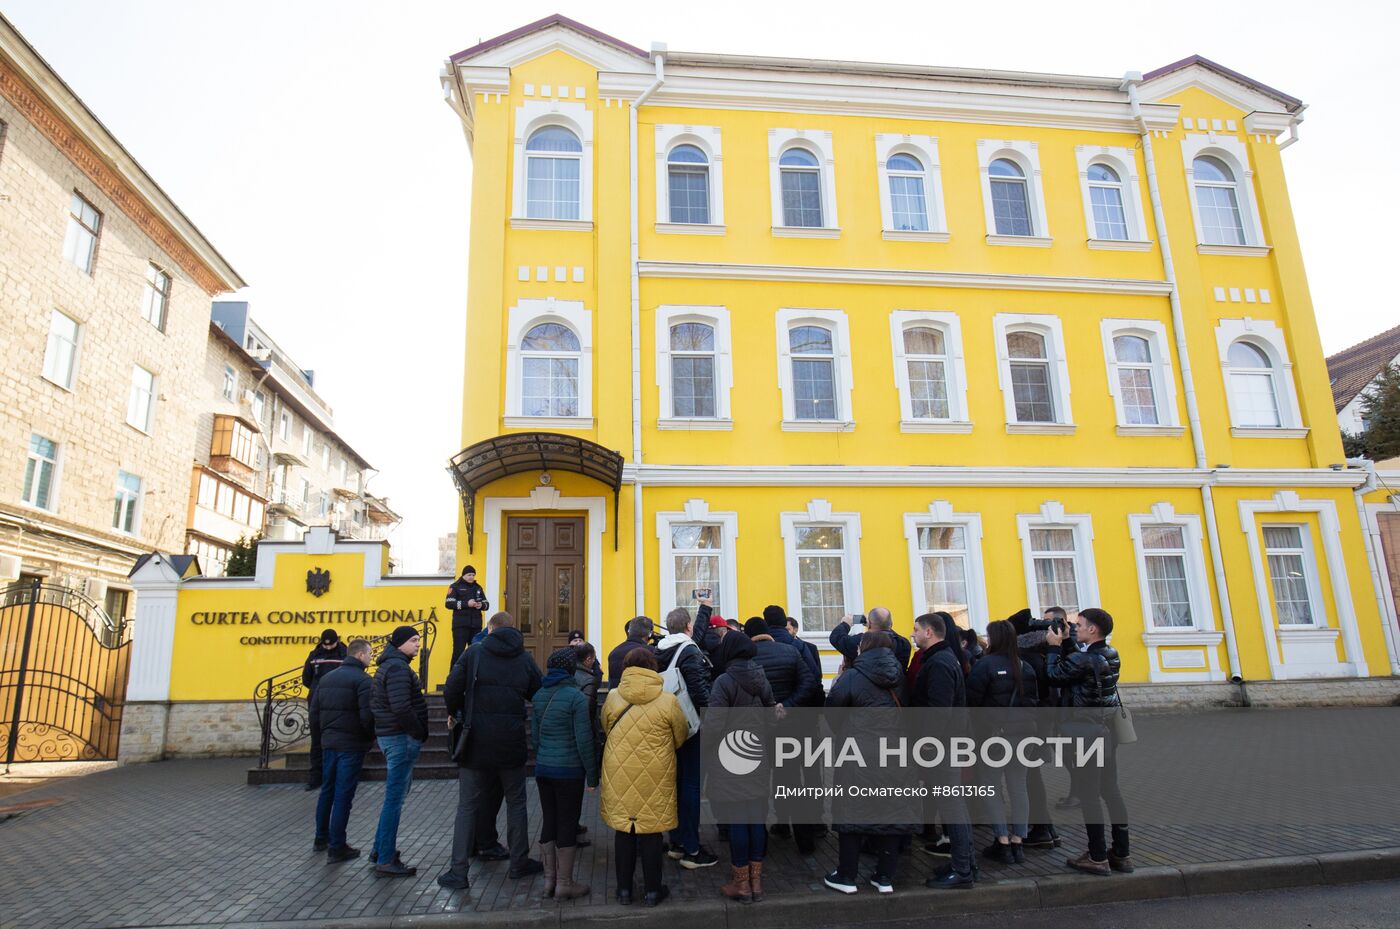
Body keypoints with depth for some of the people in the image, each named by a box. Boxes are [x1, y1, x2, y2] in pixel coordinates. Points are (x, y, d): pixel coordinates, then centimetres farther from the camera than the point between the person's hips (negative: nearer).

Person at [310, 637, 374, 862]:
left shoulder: (327, 678, 10)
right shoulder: (362, 679, -13)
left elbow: (314, 712, 11)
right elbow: (367, 716, -20)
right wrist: (372, 737, -3)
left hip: (328, 744, 7)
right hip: (351, 746, -7)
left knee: (327, 791, 20)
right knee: (343, 795, -1)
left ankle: (322, 838, 33)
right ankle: (337, 847, 5)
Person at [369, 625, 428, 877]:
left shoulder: (388, 665, 16)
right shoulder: (398, 667, -17)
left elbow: (375, 701, 21)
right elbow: (401, 707, -27)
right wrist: (420, 733, -15)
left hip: (389, 735, 11)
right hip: (401, 738, -11)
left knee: (396, 794, 20)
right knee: (395, 798, -5)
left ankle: (380, 849, 29)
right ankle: (385, 861, 0)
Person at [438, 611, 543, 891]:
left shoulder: (473, 654, -4)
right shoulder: (525, 658, 3)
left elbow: (451, 690, -9)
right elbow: (539, 695, 6)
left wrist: (456, 715, 9)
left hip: (476, 742, -1)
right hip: (512, 745, 1)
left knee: (468, 807, 8)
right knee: (516, 804, 15)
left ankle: (458, 872, 9)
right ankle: (519, 863, 22)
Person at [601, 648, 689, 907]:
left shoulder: (612, 698, -6)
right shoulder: (667, 701, -12)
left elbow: (606, 731, 9)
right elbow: (681, 736, 2)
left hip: (619, 775, 2)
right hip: (655, 776, -2)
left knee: (623, 830, 14)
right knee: (651, 832, 10)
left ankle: (624, 889, 24)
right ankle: (652, 890, 21)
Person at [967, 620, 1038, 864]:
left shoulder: (986, 664, -13)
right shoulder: (1025, 667, 6)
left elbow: (972, 699, -13)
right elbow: (1032, 700, 11)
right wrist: (1026, 724, 18)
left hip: (994, 733, -6)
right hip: (1022, 733, 6)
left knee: (991, 788, 4)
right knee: (1018, 787, 10)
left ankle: (1003, 844, 4)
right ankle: (1017, 843, 14)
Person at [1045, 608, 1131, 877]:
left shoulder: (1083, 659, -22)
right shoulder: (1111, 655, 5)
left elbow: (1055, 675, -11)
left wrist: (1054, 646, -1)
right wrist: (1066, 642, 9)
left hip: (1086, 734, -9)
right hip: (1108, 731, 9)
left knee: (1088, 794, -1)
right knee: (1111, 791, 13)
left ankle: (1097, 858, 3)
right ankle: (1121, 854, 19)